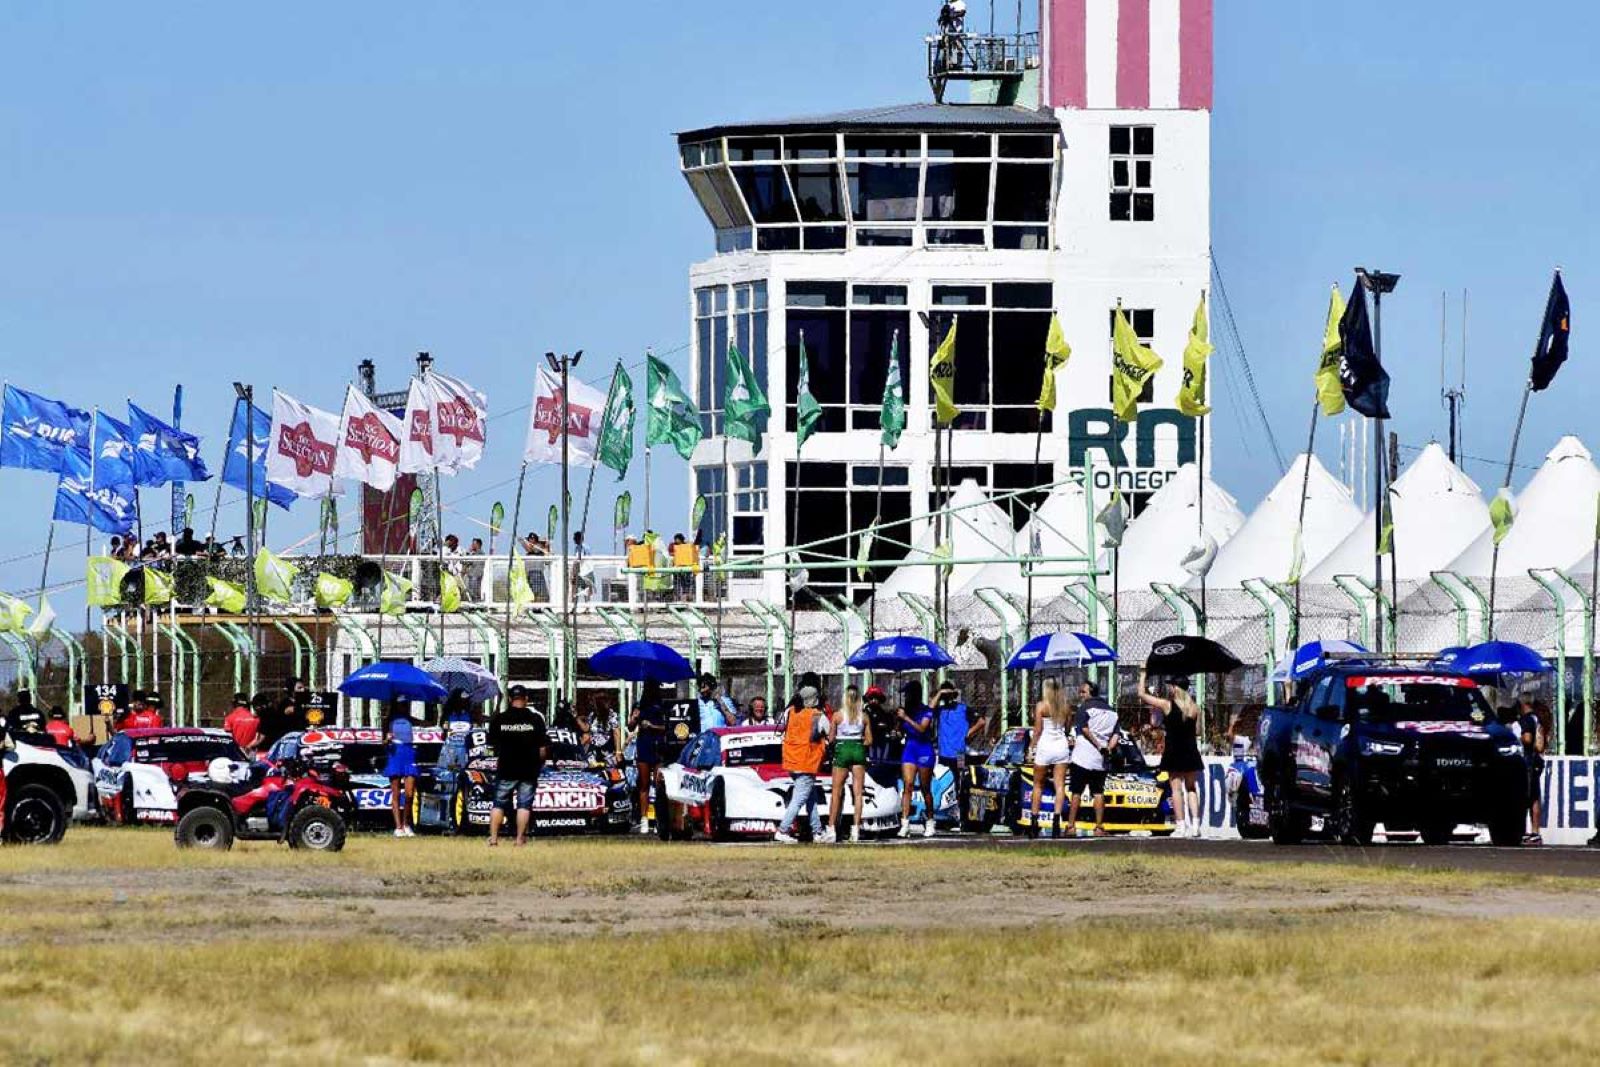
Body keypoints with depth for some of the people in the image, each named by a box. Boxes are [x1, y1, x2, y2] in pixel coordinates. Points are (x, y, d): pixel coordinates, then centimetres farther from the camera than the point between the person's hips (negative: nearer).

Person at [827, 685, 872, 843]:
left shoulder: (838, 715, -4)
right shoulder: (864, 716, 2)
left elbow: (831, 739, -2)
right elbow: (869, 740, 4)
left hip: (842, 749, -2)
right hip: (859, 751, 2)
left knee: (837, 792, 4)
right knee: (858, 792, 4)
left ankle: (831, 827, 0)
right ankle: (856, 827, -2)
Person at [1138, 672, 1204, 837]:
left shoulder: (1166, 705, -8)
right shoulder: (1195, 708, 0)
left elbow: (1142, 694, -1)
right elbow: (1198, 731, 5)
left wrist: (1143, 677, 14)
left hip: (1173, 751, -3)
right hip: (1190, 752, 3)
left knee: (1176, 789, 2)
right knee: (1191, 788, 13)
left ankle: (1181, 827, -4)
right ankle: (1195, 825, 2)